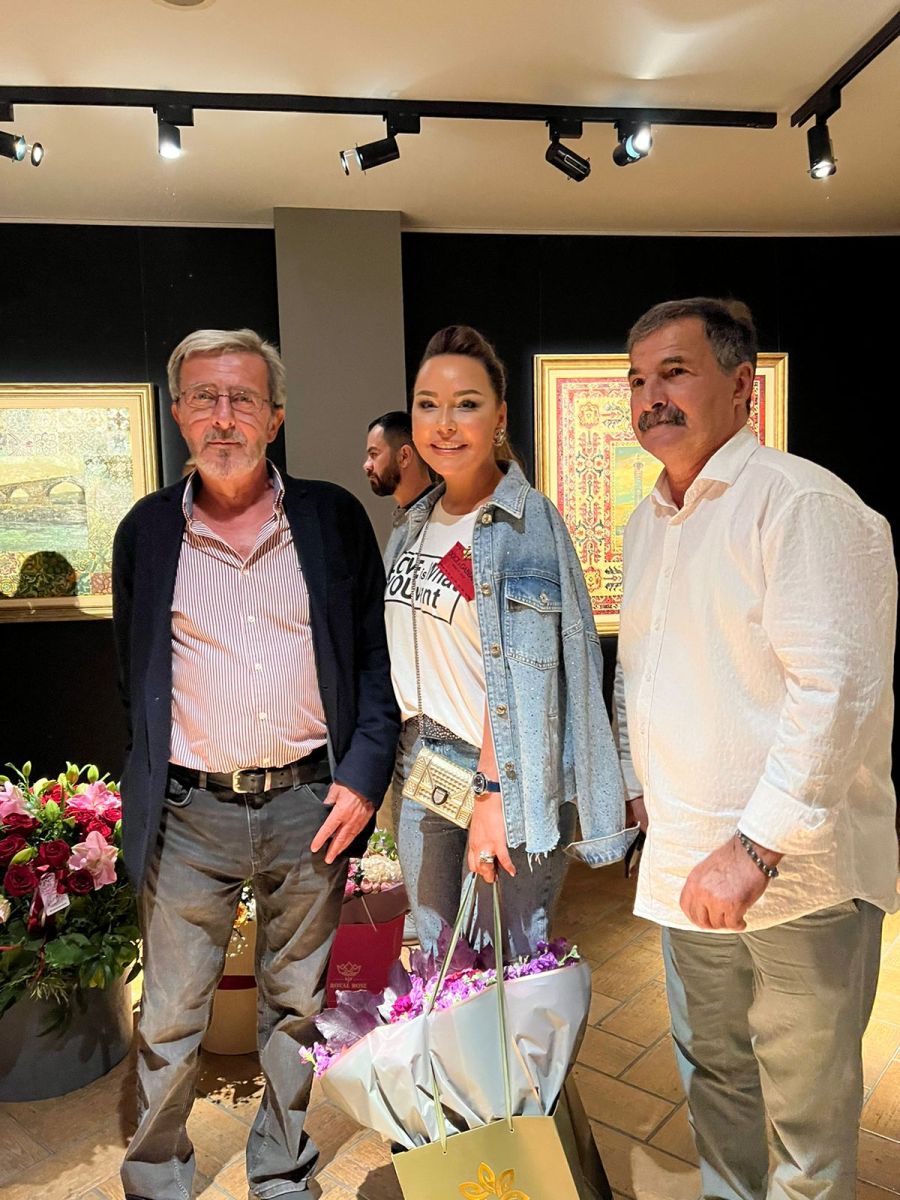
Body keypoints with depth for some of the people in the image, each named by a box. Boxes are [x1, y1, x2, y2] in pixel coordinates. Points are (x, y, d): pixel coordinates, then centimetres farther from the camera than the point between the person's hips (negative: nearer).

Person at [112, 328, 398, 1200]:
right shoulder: (146, 530, 3)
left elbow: (375, 654, 2)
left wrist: (364, 775, -6)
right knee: (169, 1019, 12)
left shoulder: (333, 518, 0)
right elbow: (134, 678, 10)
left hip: (310, 803, 0)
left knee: (299, 1006, 16)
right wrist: (147, 789, 5)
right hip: (188, 811, 0)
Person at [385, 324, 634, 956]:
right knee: (434, 961, 18)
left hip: (508, 781, -6)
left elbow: (514, 673, -18)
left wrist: (492, 794, -20)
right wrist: (406, 765, 14)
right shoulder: (414, 526, 9)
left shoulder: (528, 520, -12)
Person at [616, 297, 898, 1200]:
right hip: (684, 859, 7)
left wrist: (758, 846, -25)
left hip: (795, 867, -7)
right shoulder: (646, 522, 10)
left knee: (808, 1099, 13)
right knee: (711, 1067, 24)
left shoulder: (803, 502, -16)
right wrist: (640, 786, 18)